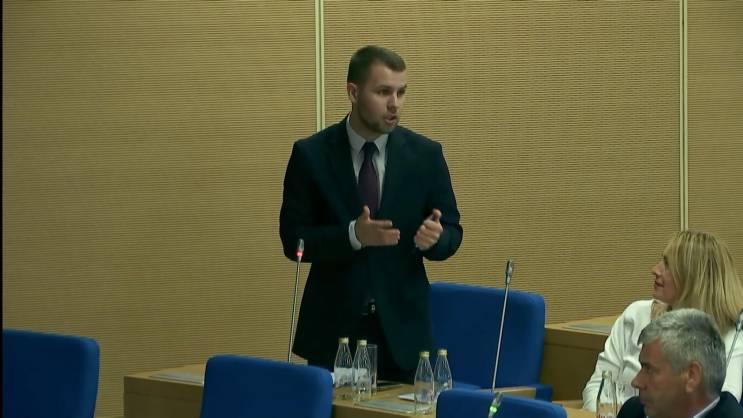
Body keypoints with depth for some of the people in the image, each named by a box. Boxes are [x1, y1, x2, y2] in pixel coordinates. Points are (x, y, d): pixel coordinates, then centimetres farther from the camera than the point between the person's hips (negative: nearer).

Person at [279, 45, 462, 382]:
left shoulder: (426, 154, 2)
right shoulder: (311, 155, -3)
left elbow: (452, 233, 6)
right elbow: (293, 240, -5)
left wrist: (435, 237, -18)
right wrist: (352, 235, -22)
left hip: (403, 327, 1)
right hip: (334, 326, -1)